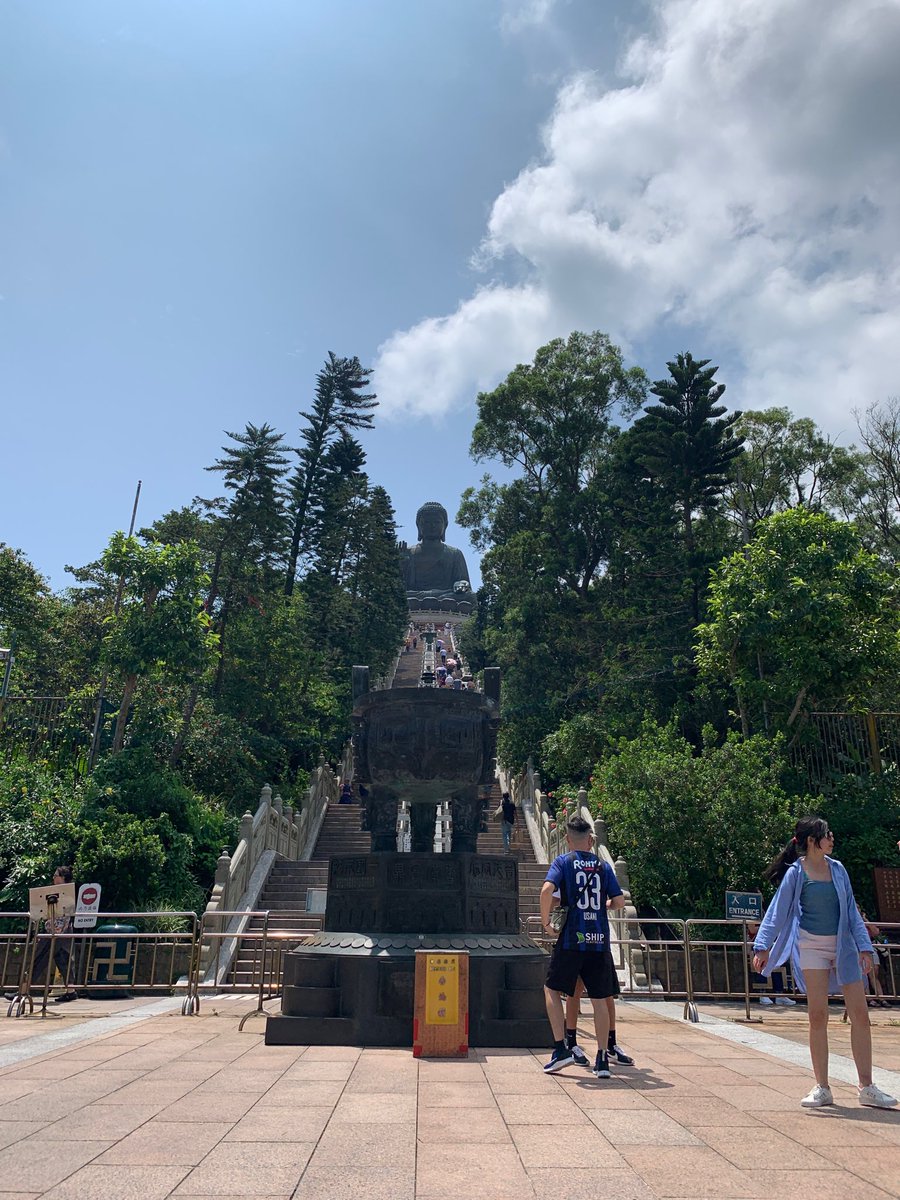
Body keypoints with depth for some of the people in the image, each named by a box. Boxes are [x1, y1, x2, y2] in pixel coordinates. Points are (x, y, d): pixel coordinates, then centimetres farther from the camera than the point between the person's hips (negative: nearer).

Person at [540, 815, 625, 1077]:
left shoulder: (563, 862, -1)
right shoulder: (603, 866, 8)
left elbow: (547, 890, -18)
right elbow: (619, 902, 6)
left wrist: (545, 921, -5)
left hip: (572, 939, -3)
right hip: (600, 940, 3)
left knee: (553, 990, 13)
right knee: (599, 999, 10)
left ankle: (560, 1050, 6)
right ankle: (602, 1060, 11)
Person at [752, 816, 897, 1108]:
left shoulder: (837, 869, 5)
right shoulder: (796, 873, -7)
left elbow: (851, 910, 9)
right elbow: (778, 910, -6)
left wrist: (864, 946, 2)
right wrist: (763, 947, -11)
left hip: (844, 947, 4)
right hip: (812, 947, -4)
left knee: (860, 1015, 2)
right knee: (818, 1016, -1)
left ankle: (867, 1088, 13)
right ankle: (822, 1088, 10)